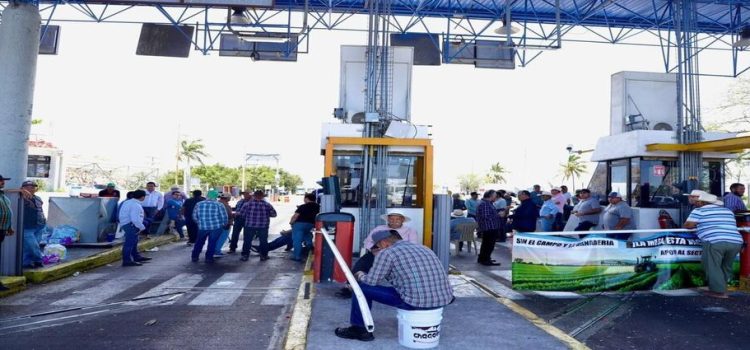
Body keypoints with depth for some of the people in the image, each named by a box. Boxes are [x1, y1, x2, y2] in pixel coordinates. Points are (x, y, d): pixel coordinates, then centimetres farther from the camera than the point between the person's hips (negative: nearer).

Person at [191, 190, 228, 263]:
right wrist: (224, 224, 13)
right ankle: (209, 258, 12)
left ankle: (194, 257, 24)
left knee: (199, 242, 19)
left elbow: (194, 217, 6)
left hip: (202, 227, 3)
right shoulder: (219, 205, -7)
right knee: (212, 243, 10)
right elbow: (224, 217, -6)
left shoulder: (199, 204, 2)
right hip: (216, 227, -3)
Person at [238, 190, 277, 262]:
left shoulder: (248, 204, -5)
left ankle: (245, 255, 12)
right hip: (263, 226, 0)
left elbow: (241, 213, 0)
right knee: (263, 241, 12)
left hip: (250, 225, 0)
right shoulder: (267, 205, -4)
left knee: (247, 241, 10)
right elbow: (273, 214, -1)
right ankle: (263, 256, 15)